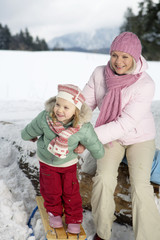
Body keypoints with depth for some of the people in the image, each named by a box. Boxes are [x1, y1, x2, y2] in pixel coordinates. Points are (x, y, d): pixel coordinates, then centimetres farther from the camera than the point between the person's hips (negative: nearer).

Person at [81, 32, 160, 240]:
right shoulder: (100, 73, -17)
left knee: (140, 185, -17)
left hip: (140, 137, -2)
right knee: (104, 178, -15)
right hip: (112, 136, 3)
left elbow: (125, 124, -31)